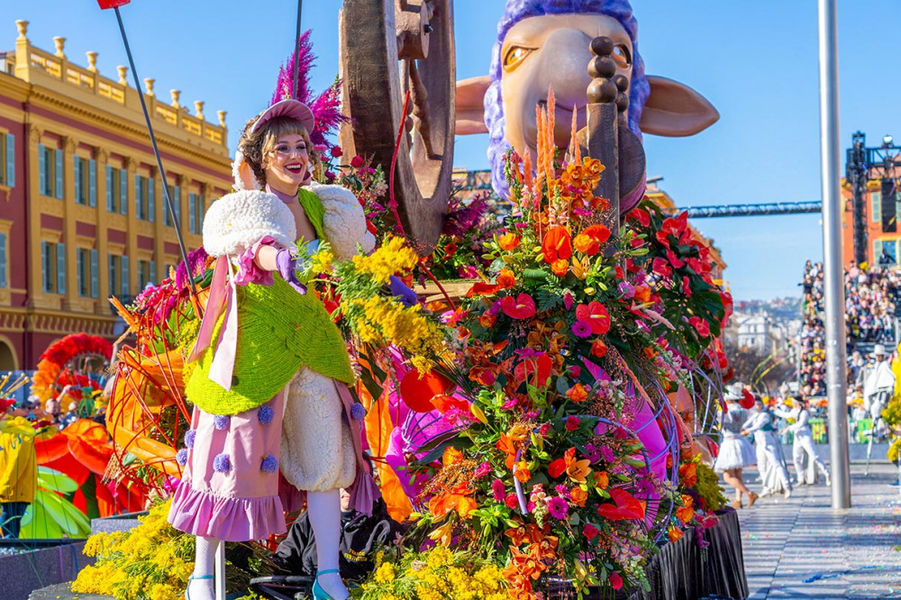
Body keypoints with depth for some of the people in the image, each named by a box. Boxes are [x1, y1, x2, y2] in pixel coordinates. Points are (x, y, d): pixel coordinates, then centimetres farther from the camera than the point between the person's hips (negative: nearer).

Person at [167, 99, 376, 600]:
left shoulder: (318, 205, 8)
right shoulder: (246, 208, -8)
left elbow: (342, 258, 27)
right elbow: (254, 243, -32)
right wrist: (277, 258, -53)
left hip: (313, 344, 6)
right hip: (255, 346, -6)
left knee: (326, 458, 5)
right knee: (235, 457, -3)